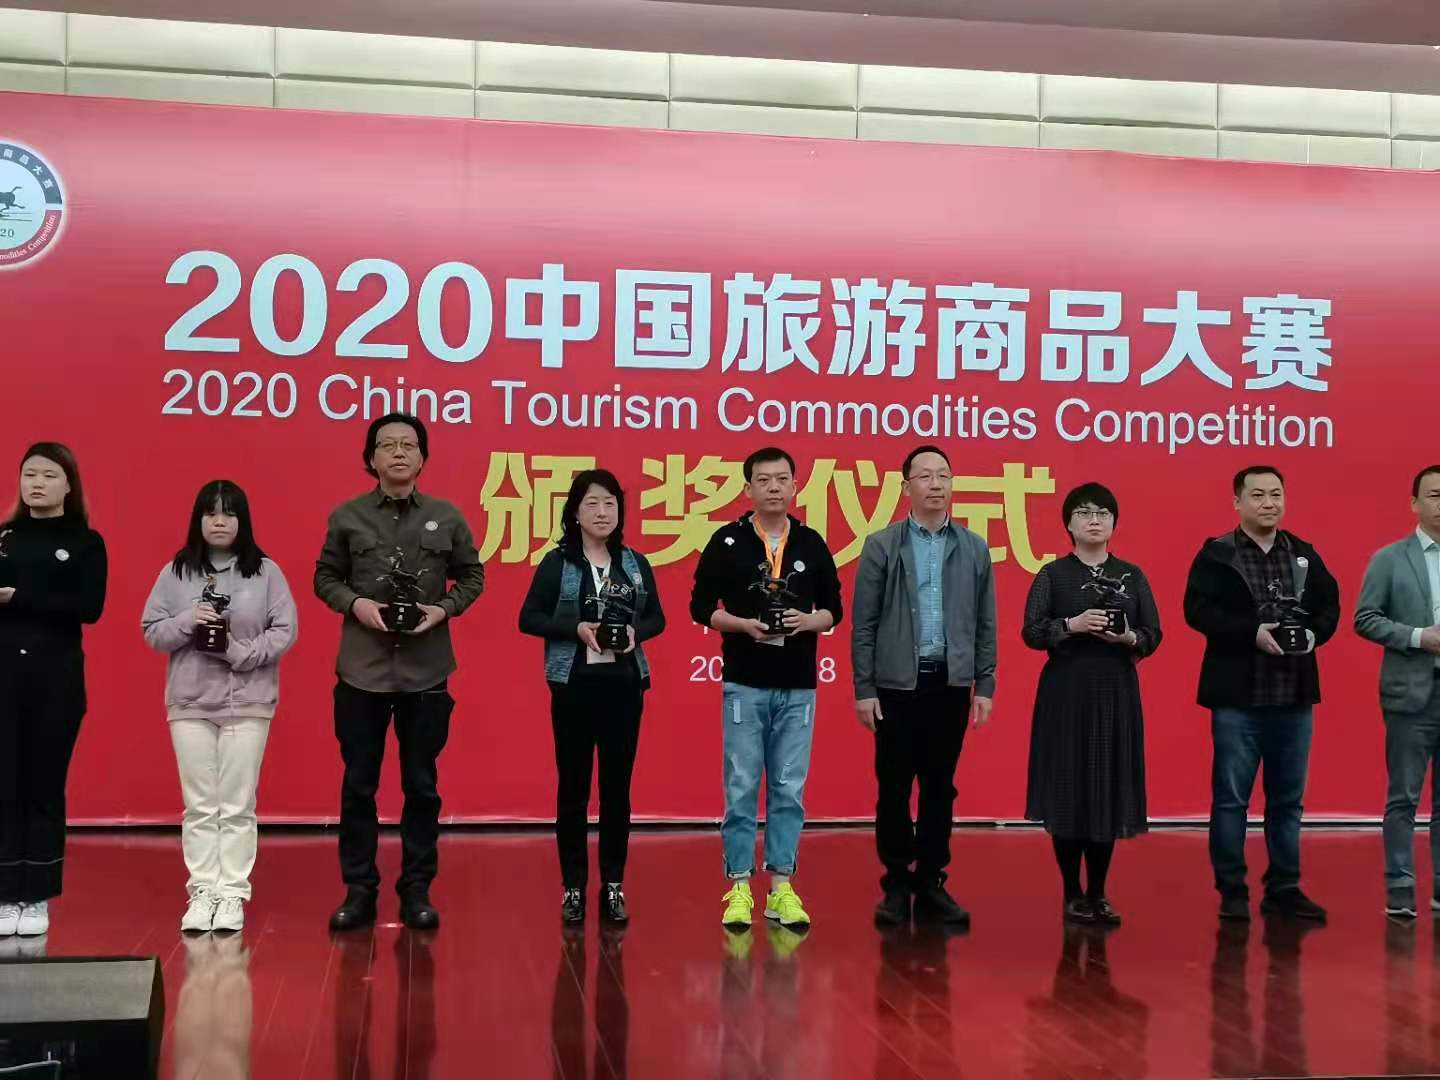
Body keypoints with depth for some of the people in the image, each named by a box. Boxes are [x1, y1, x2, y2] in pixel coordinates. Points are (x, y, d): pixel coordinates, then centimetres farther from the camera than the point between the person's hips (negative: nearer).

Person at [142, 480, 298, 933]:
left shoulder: (266, 572, -1)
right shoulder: (175, 572, 4)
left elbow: (285, 631, -4)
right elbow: (152, 632, 3)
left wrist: (240, 651, -16)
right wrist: (187, 621, -15)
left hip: (248, 703, -1)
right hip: (189, 703, 1)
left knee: (237, 806, 2)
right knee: (199, 805, 5)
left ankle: (232, 894, 7)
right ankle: (202, 892, 10)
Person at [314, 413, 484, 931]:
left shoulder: (447, 517, 2)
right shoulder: (347, 517, 1)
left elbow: (472, 575, 9)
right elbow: (325, 577, 7)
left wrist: (444, 608, -8)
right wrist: (354, 603, -12)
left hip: (426, 671, 0)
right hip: (361, 670, 0)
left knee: (422, 786, 7)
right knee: (358, 785, 5)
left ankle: (416, 890, 18)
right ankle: (359, 889, 17)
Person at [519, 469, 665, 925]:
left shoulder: (635, 563, 8)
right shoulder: (556, 562, -1)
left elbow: (657, 618, 13)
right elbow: (529, 618, -2)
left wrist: (636, 632, -8)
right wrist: (576, 628, -16)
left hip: (625, 685, 3)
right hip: (574, 685, -3)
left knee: (617, 786, 7)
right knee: (573, 787, 3)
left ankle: (613, 887, 15)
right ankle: (573, 888, 11)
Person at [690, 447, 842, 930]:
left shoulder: (812, 544, 6)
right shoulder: (727, 541, -1)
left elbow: (834, 609, 10)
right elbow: (701, 607, 0)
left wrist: (809, 622, -11)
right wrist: (744, 625, -15)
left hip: (798, 687, 2)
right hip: (745, 685, -2)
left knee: (789, 790, 5)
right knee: (741, 789, 1)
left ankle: (782, 886, 13)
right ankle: (739, 887, 9)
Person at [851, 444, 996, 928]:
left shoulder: (974, 548, 7)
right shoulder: (881, 545, 1)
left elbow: (985, 624, 8)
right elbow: (864, 624, -2)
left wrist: (984, 686, 2)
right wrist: (863, 689, -6)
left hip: (951, 684, 2)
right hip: (897, 683, -2)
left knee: (940, 788, 7)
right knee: (894, 788, 3)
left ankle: (931, 883, 16)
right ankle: (897, 885, 13)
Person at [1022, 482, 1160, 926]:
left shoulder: (1132, 575, 9)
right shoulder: (1052, 574, 2)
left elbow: (1154, 635, 6)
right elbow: (1031, 632, -6)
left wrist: (1129, 638, -15)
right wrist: (1072, 625, -20)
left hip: (1116, 694, 2)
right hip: (1066, 693, -2)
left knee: (1110, 792, 3)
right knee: (1067, 791, -2)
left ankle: (1099, 893, 13)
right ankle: (1073, 893, 10)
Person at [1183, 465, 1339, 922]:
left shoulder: (1304, 554, 12)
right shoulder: (1216, 554, -2)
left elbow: (1329, 605, 11)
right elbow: (1198, 610, -12)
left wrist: (1314, 633, -10)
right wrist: (1252, 632, -21)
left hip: (1294, 696, 4)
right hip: (1237, 695, -4)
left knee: (1288, 798, 11)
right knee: (1230, 797, 1)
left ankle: (1283, 889, 21)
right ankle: (1232, 891, 10)